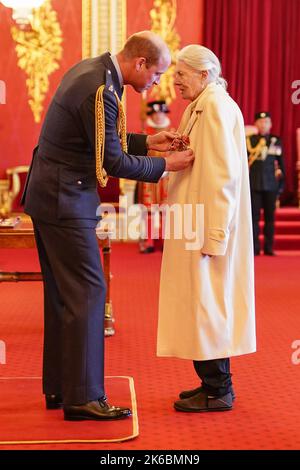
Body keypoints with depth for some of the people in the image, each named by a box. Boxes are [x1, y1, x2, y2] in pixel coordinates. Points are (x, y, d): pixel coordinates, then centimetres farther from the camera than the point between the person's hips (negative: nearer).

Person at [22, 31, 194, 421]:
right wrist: (164, 165, -7)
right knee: (88, 291, -6)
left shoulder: (90, 70, 11)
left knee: (63, 293, 14)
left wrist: (147, 142, 12)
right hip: (65, 201, -11)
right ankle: (82, 397, 0)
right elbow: (111, 161, -16)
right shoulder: (100, 90, -20)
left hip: (48, 196, 11)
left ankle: (58, 388, 23)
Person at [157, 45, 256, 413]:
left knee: (207, 302, -3)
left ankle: (218, 392, 8)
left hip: (209, 226, -10)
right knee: (203, 303, 14)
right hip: (199, 227, 10)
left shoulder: (216, 106, -15)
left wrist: (212, 235, -22)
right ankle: (214, 383, 24)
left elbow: (224, 173, -21)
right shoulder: (201, 105, 16)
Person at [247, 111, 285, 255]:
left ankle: (269, 247, 9)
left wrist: (281, 182, 6)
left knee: (270, 216, 4)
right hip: (254, 184, -1)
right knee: (254, 216, -1)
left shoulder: (276, 141, 8)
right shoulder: (249, 140, 5)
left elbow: (280, 162, 10)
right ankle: (255, 247, 3)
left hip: (271, 185, 1)